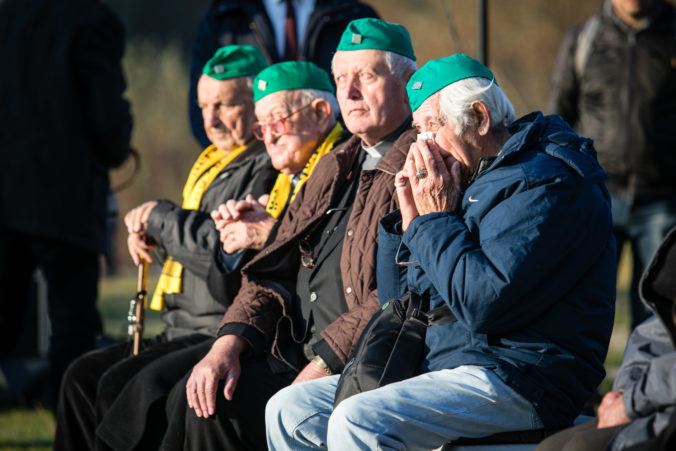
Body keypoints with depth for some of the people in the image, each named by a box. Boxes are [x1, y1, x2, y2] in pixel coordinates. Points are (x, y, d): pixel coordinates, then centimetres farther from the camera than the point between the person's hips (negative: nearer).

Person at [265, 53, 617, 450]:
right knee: (289, 410, 2)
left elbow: (483, 304, -24)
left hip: (517, 382, -10)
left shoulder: (545, 183, -11)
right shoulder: (471, 182, 18)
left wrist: (436, 219, -11)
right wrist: (410, 217, 7)